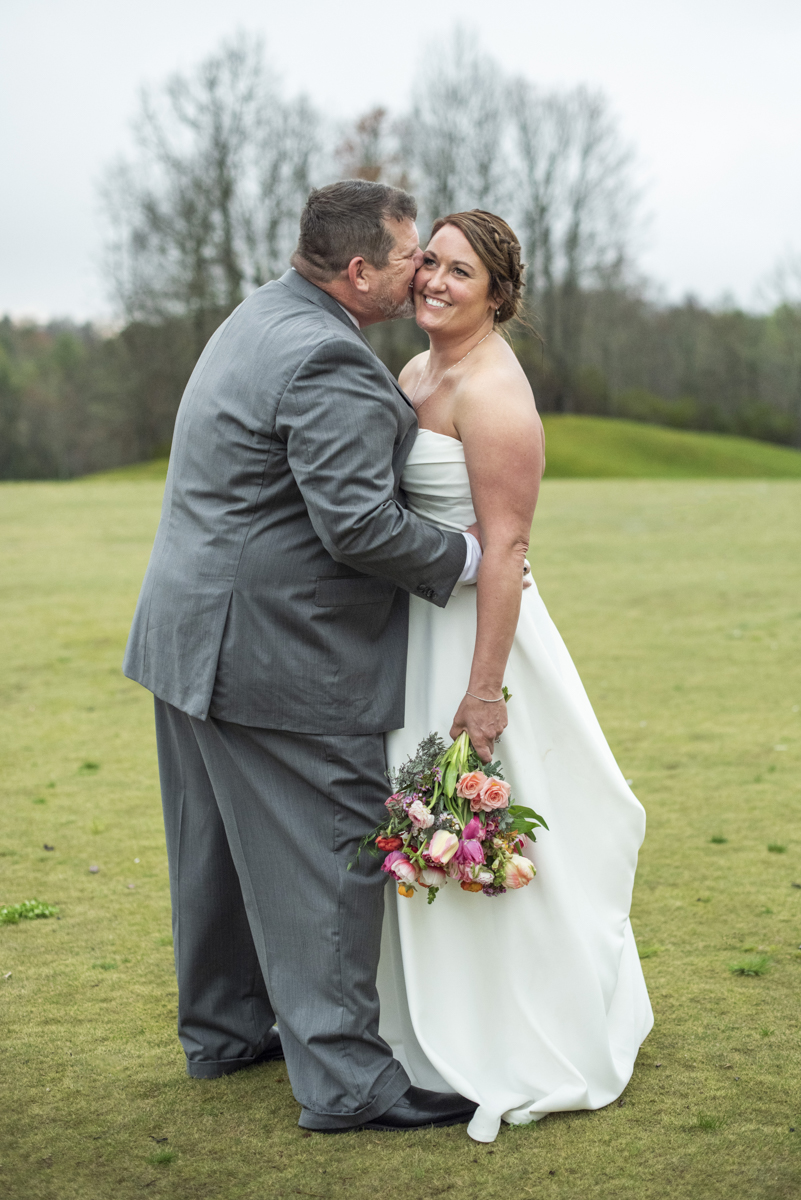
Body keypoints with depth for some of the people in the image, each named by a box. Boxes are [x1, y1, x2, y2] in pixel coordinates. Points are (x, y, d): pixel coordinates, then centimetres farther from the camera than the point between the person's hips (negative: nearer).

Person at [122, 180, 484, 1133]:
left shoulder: (262, 318, 13)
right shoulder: (329, 361, -20)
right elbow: (356, 523, -25)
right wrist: (464, 557, -12)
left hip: (194, 631, 11)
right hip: (279, 654, -11)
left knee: (221, 848, 19)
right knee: (325, 855, -1)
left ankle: (224, 1028, 34)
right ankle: (341, 1077, 7)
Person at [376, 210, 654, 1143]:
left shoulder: (493, 390, -17)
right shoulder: (417, 373, 11)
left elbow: (504, 548, -22)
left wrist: (484, 690, -24)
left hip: (472, 627, -9)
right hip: (411, 627, 9)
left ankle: (522, 1059, 18)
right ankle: (435, 1026, 35)